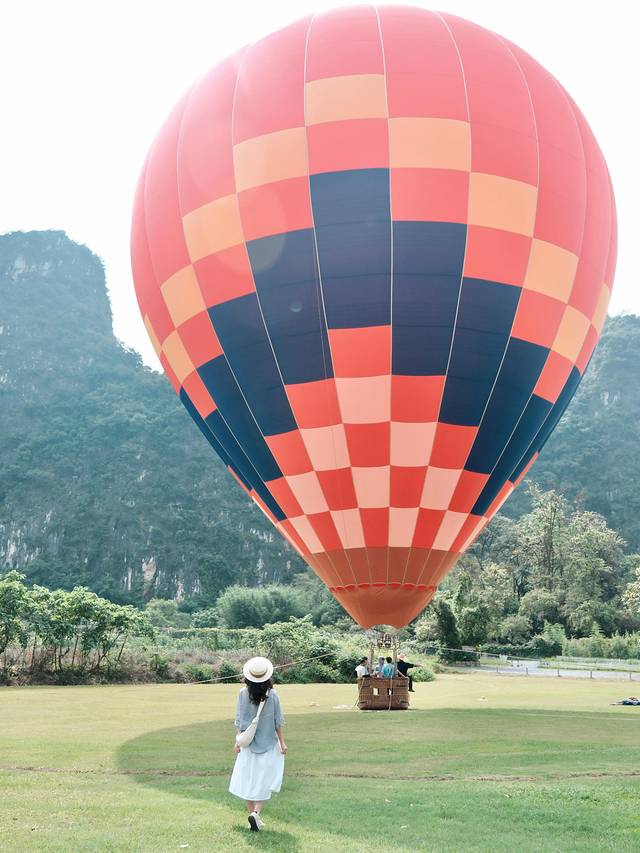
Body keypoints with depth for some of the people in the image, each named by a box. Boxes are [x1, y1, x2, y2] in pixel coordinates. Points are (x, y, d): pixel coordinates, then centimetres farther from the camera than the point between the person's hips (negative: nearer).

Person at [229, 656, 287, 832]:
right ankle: (256, 813, -12)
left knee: (248, 779, 12)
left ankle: (253, 814, 16)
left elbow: (239, 720, -1)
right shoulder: (272, 695, -11)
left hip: (248, 743, 1)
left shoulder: (243, 693, -9)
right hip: (269, 744, -1)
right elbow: (278, 722, -5)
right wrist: (282, 742, 5)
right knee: (264, 780, 5)